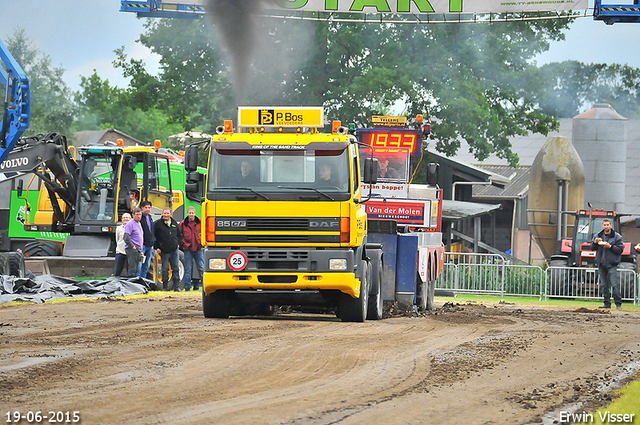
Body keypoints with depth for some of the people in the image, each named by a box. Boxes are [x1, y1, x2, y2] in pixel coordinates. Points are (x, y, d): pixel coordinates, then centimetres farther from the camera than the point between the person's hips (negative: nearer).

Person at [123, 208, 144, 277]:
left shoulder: (139, 224, 20)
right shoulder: (130, 224, -9)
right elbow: (126, 237, -18)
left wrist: (141, 250, 22)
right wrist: (132, 246, -18)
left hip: (138, 250, 9)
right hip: (132, 250, -9)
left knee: (137, 270, 9)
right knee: (132, 269, -12)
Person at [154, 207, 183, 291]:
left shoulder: (174, 223, 12)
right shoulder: (158, 224, 0)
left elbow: (180, 235, 23)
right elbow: (153, 236, 1)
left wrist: (178, 243, 9)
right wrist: (157, 247, -5)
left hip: (174, 250, 3)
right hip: (164, 251, -3)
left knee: (176, 268, 2)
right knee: (165, 269, 1)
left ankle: (176, 286, 7)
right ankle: (165, 286, 7)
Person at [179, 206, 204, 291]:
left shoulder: (200, 222, 2)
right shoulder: (183, 224, 0)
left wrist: (202, 243, 4)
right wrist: (183, 244, 0)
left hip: (198, 249, 1)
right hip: (188, 249, -1)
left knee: (201, 267, 4)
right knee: (188, 268, 1)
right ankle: (187, 286, 6)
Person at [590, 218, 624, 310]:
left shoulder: (617, 236, -1)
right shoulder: (598, 235, 11)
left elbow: (620, 249, -6)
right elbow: (592, 248, 13)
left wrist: (610, 246, -18)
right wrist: (595, 242, -8)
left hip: (612, 264, -5)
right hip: (601, 264, 5)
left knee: (615, 284, -12)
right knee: (605, 285, 8)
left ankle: (618, 304, -10)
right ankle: (607, 303, 14)